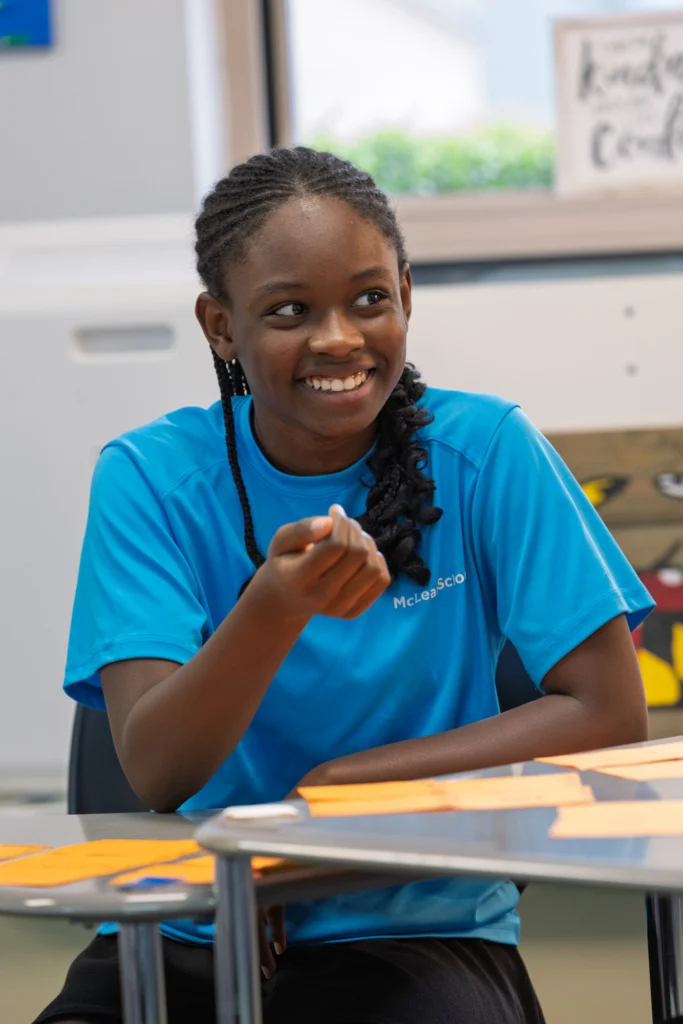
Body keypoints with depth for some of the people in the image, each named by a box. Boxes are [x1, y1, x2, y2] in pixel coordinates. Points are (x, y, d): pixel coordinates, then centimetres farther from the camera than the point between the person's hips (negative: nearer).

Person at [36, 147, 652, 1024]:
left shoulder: (484, 451, -4)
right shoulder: (148, 477, -3)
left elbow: (610, 715, -6)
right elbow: (154, 772, -14)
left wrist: (335, 784, -9)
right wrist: (276, 607, -34)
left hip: (421, 927, -1)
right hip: (190, 930, 1)